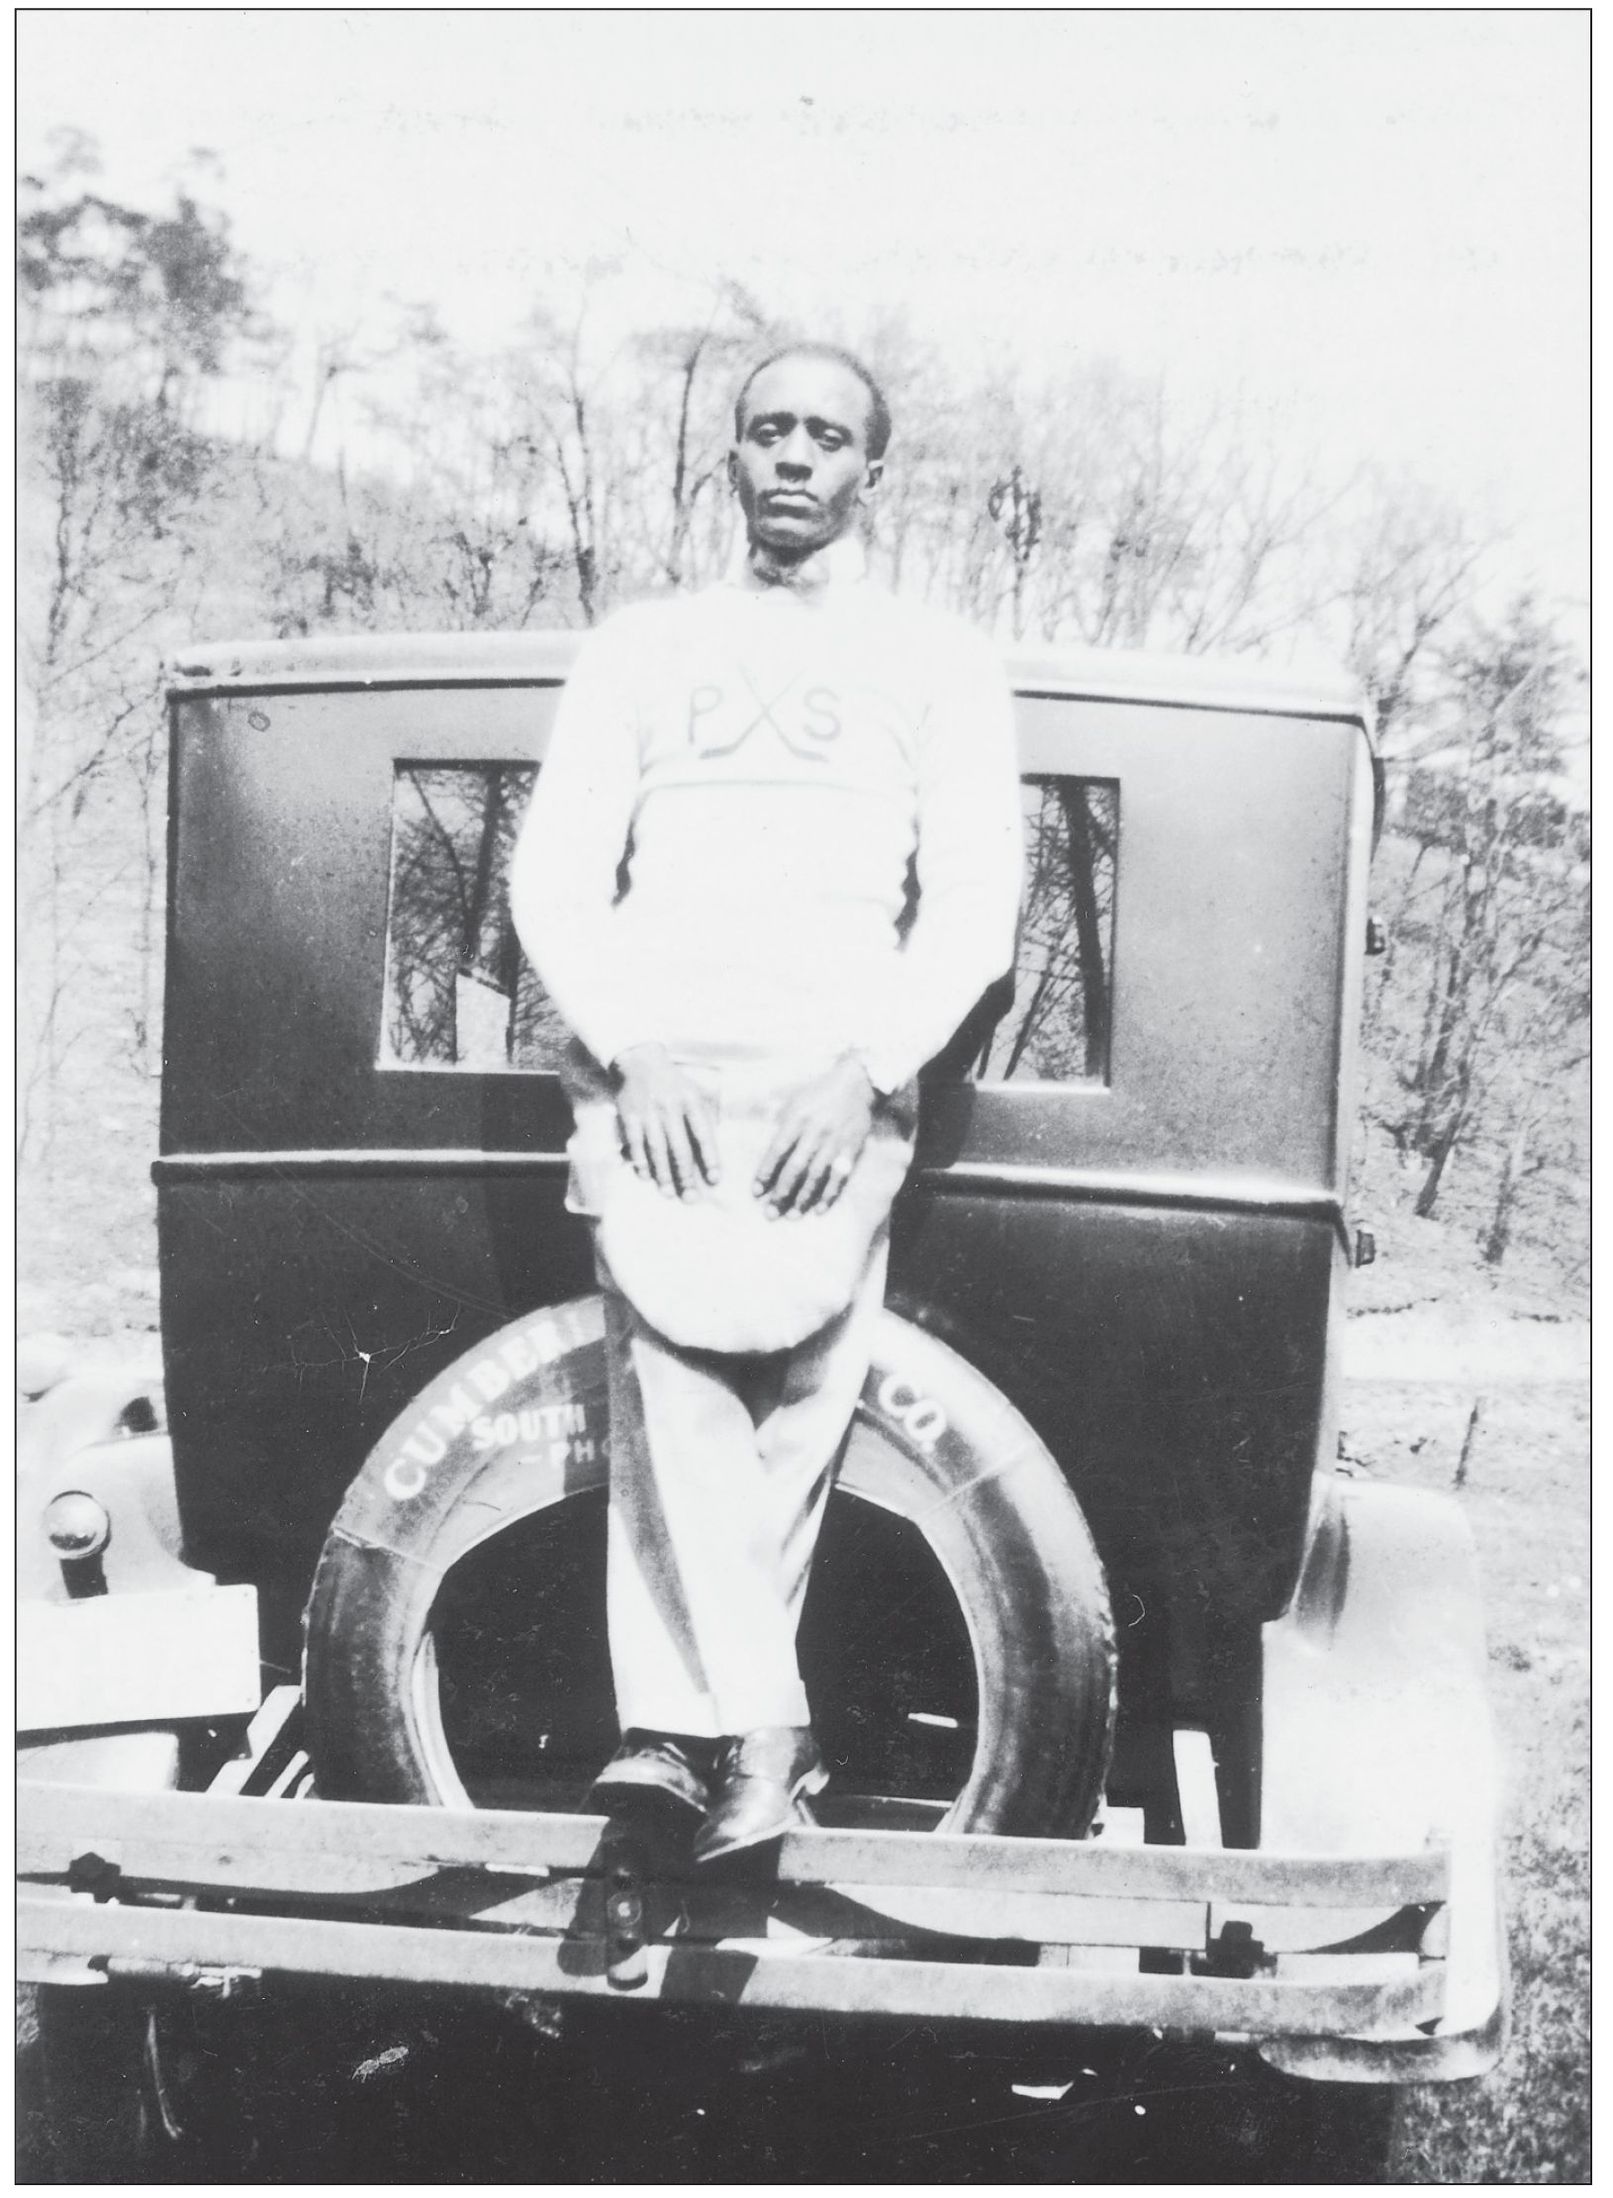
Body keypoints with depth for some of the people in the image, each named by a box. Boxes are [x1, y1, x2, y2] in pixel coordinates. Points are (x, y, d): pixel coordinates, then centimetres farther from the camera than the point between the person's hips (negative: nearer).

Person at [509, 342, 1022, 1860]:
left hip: (835, 1088, 0)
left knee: (784, 1413, -10)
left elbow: (972, 907, 5)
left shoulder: (938, 666, 15)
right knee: (672, 1373, -19)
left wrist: (863, 1071, -10)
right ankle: (761, 1737, -19)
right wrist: (630, 1051, -6)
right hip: (650, 1072, 1)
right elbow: (555, 877, 10)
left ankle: (675, 1726, -3)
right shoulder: (641, 649, 19)